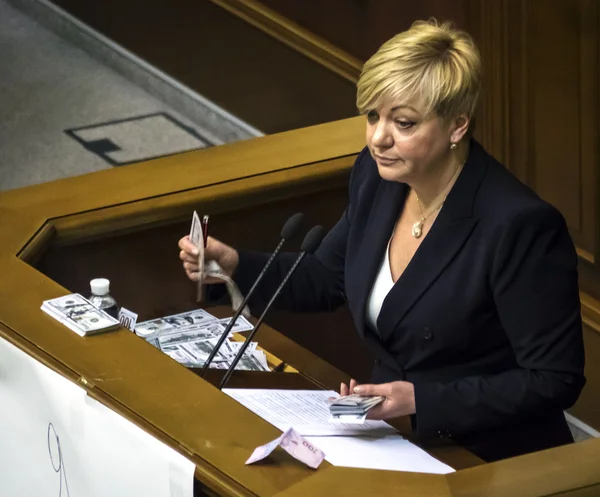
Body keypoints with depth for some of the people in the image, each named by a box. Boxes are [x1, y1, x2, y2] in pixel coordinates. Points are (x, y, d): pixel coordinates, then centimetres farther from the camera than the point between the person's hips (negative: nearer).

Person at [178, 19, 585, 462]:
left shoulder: (520, 226, -24)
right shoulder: (376, 175, -1)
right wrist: (235, 264, 0)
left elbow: (555, 380, -19)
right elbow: (326, 279, 17)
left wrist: (422, 400, -25)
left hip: (490, 463, -7)